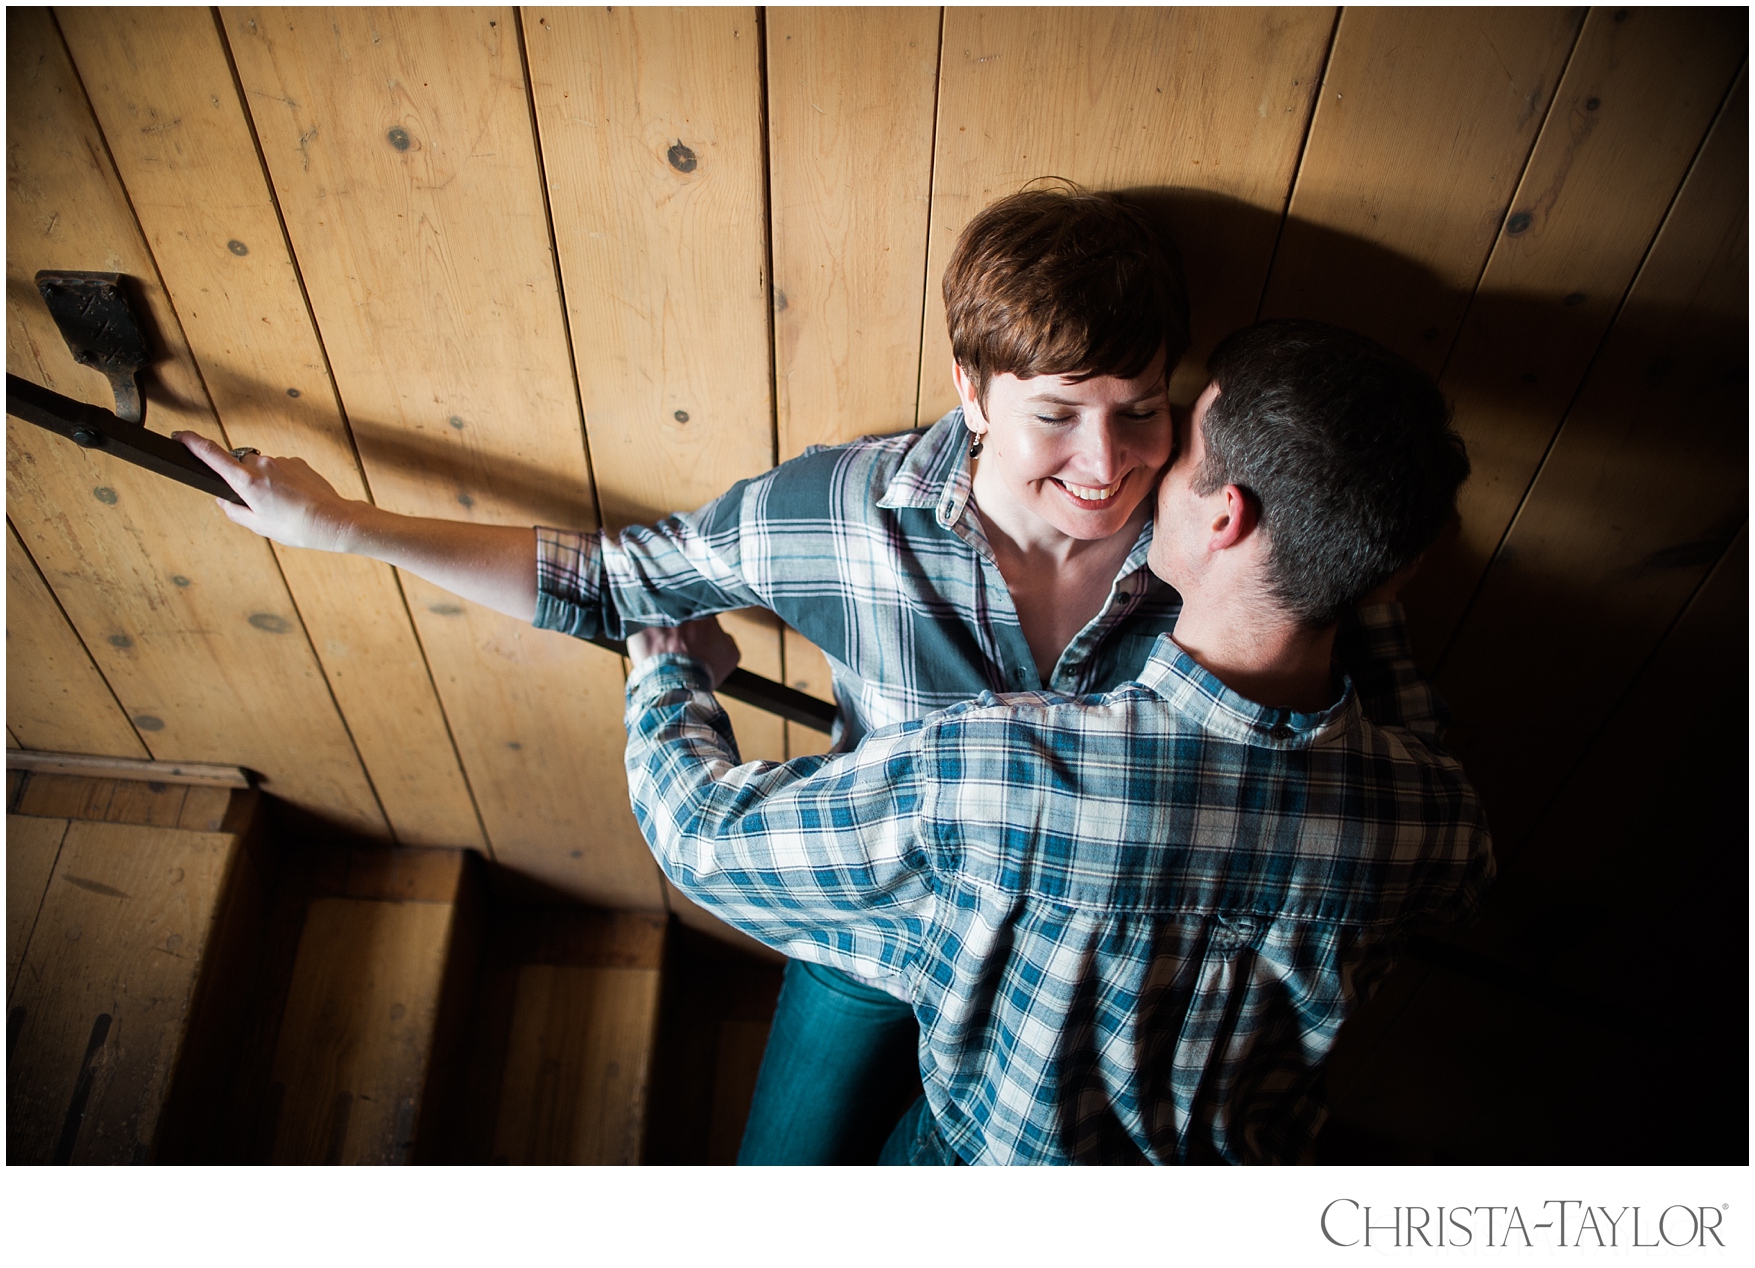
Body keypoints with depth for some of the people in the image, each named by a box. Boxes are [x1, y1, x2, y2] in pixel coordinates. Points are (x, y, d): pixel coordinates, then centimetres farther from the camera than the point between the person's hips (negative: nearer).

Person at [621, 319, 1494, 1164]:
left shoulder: (979, 768, -44)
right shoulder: (1434, 813, -31)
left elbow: (706, 834, -27)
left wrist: (671, 677, -5)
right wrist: (1369, 610, -2)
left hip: (988, 1158, -3)